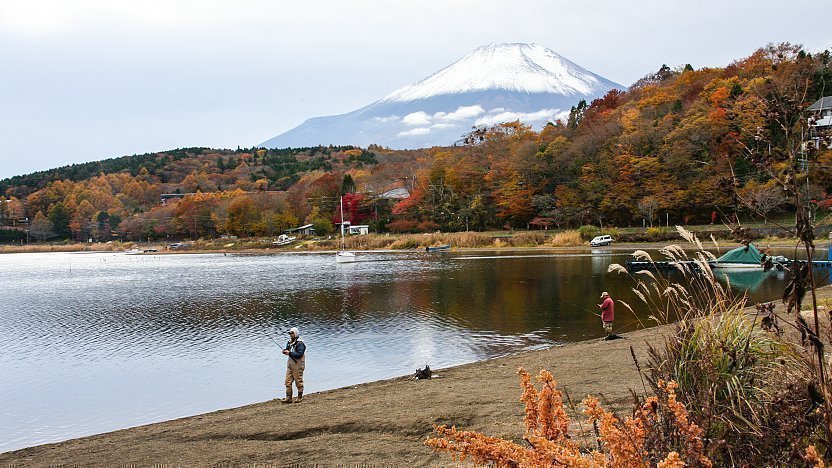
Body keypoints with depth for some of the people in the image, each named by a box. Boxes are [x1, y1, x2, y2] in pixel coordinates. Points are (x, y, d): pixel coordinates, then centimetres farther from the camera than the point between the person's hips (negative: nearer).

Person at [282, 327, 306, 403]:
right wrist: (285, 351, -2)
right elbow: (287, 349, 21)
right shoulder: (290, 342, 10)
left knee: (298, 381, 3)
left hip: (298, 365, -8)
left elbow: (299, 354, -23)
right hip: (290, 364, 8)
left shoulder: (300, 343, -15)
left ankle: (300, 397, 16)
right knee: (288, 381, 5)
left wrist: (290, 353, -25)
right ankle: (288, 398, 10)